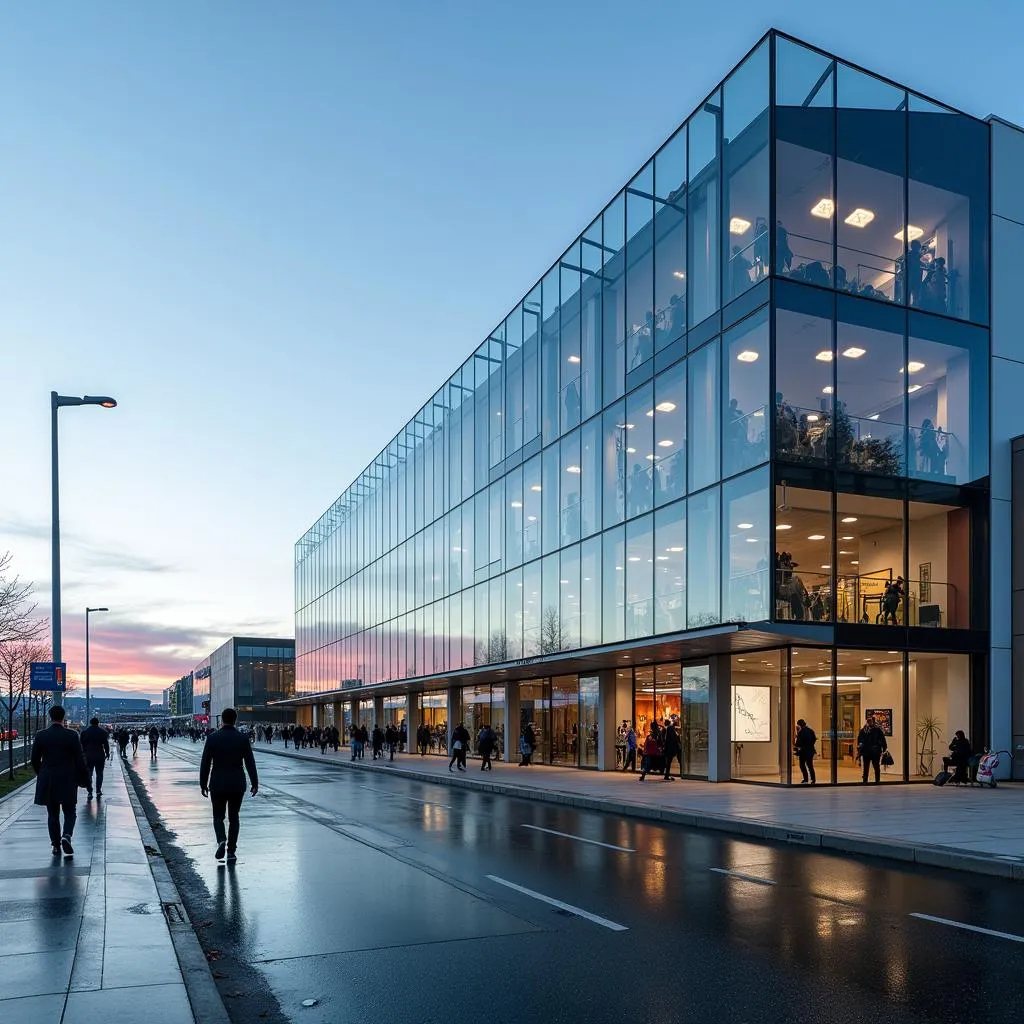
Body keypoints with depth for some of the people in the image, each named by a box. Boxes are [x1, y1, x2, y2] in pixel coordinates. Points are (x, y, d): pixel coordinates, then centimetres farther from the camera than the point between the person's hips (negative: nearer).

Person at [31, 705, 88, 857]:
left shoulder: (40, 735, -3)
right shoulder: (72, 735, -9)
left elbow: (35, 759, 4)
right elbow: (80, 760, -8)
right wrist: (84, 779, 3)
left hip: (47, 782, 2)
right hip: (68, 781, -2)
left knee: (52, 814, 13)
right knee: (70, 813, 10)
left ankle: (56, 845, 13)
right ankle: (66, 836, -14)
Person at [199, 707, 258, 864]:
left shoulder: (212, 738, -6)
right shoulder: (243, 739, -4)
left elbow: (205, 763, -4)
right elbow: (250, 763, -1)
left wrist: (203, 784, 5)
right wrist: (254, 783, 6)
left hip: (217, 785, -1)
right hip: (237, 785, 1)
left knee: (218, 816, 11)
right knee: (233, 817, 12)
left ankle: (221, 840, -15)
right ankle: (231, 851, 9)